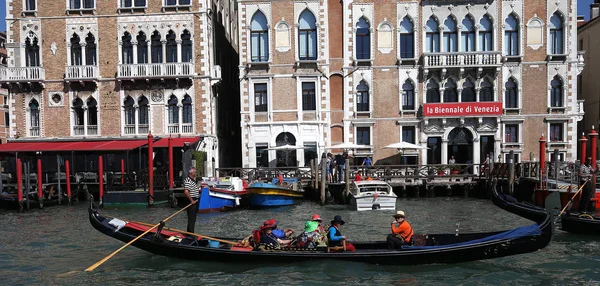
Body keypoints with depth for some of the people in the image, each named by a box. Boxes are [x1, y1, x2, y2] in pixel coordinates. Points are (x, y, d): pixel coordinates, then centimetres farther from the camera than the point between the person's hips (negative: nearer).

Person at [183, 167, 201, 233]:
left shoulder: (194, 180, 17)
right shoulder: (187, 180, -16)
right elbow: (186, 192, -27)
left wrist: (199, 190, 11)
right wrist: (192, 200, -22)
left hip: (195, 201, 10)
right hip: (191, 201, -10)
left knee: (193, 218, 16)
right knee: (191, 218, -6)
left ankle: (190, 232, 25)